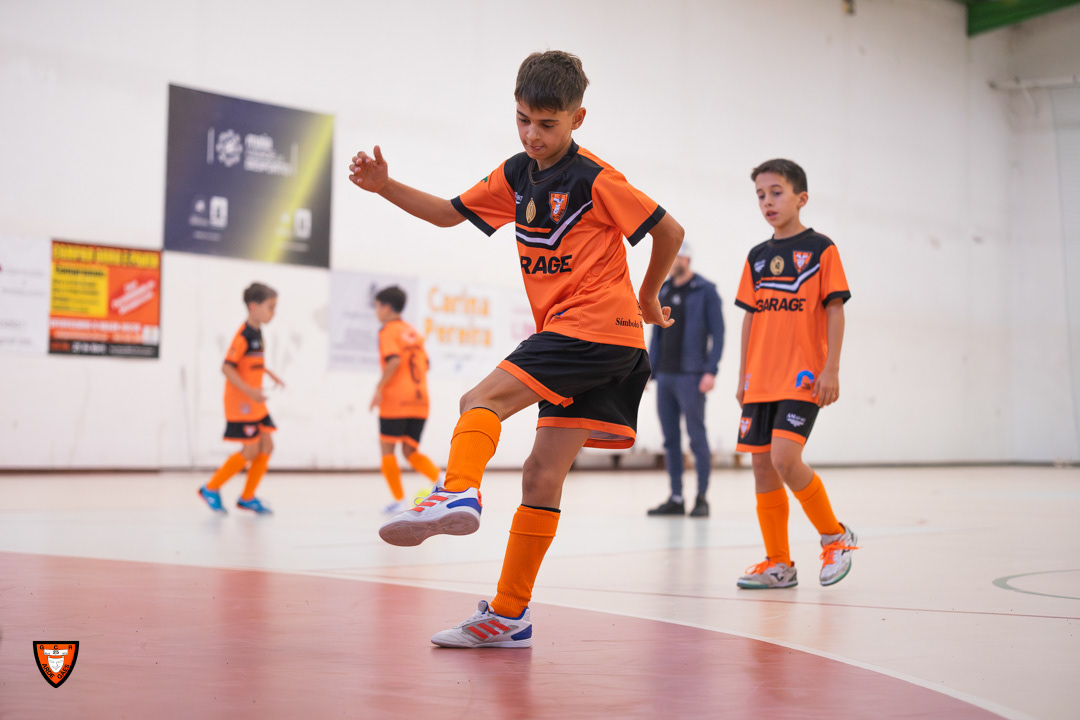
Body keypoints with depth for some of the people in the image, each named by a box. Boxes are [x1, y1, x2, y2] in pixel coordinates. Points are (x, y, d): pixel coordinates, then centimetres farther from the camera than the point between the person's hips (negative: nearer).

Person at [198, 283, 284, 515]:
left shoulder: (257, 333, 10)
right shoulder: (243, 335, -18)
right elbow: (227, 367, -23)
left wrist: (271, 375, 21)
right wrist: (249, 391, -28)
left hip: (254, 402, 9)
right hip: (240, 402, -9)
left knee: (266, 446, 6)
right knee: (251, 450, -7)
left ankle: (247, 497, 17)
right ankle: (211, 489, 8)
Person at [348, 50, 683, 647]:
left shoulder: (594, 178, -8)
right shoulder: (516, 175, 14)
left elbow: (669, 231, -2)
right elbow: (450, 213, 22)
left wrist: (646, 298, 11)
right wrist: (384, 186, 8)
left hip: (597, 327, -7)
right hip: (569, 336, 7)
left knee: (482, 400, -21)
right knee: (543, 473, 3)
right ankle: (509, 616, 3)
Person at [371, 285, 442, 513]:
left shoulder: (388, 331, -3)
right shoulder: (413, 332, 20)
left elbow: (394, 360, -19)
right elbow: (425, 364, 19)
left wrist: (380, 388, -16)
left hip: (395, 400, -7)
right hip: (420, 400, 7)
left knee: (387, 448, 5)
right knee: (410, 451, 10)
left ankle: (400, 500, 0)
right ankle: (441, 480, -15)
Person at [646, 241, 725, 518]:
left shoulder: (705, 291, -3)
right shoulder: (662, 292, 14)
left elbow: (717, 333, -7)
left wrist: (711, 371, -15)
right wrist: (649, 371, 12)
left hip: (690, 376, -6)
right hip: (664, 375, 6)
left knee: (697, 437, -4)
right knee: (670, 440, 8)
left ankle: (702, 499, 2)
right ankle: (676, 498, 13)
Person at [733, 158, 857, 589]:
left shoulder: (820, 248, -1)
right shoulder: (757, 256, 13)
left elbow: (835, 311, -5)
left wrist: (831, 369, -12)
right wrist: (742, 376, 14)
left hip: (803, 376, -6)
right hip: (761, 378, 6)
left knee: (785, 458, -19)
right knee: (762, 464, 3)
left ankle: (834, 537, 2)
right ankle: (778, 563, 12)